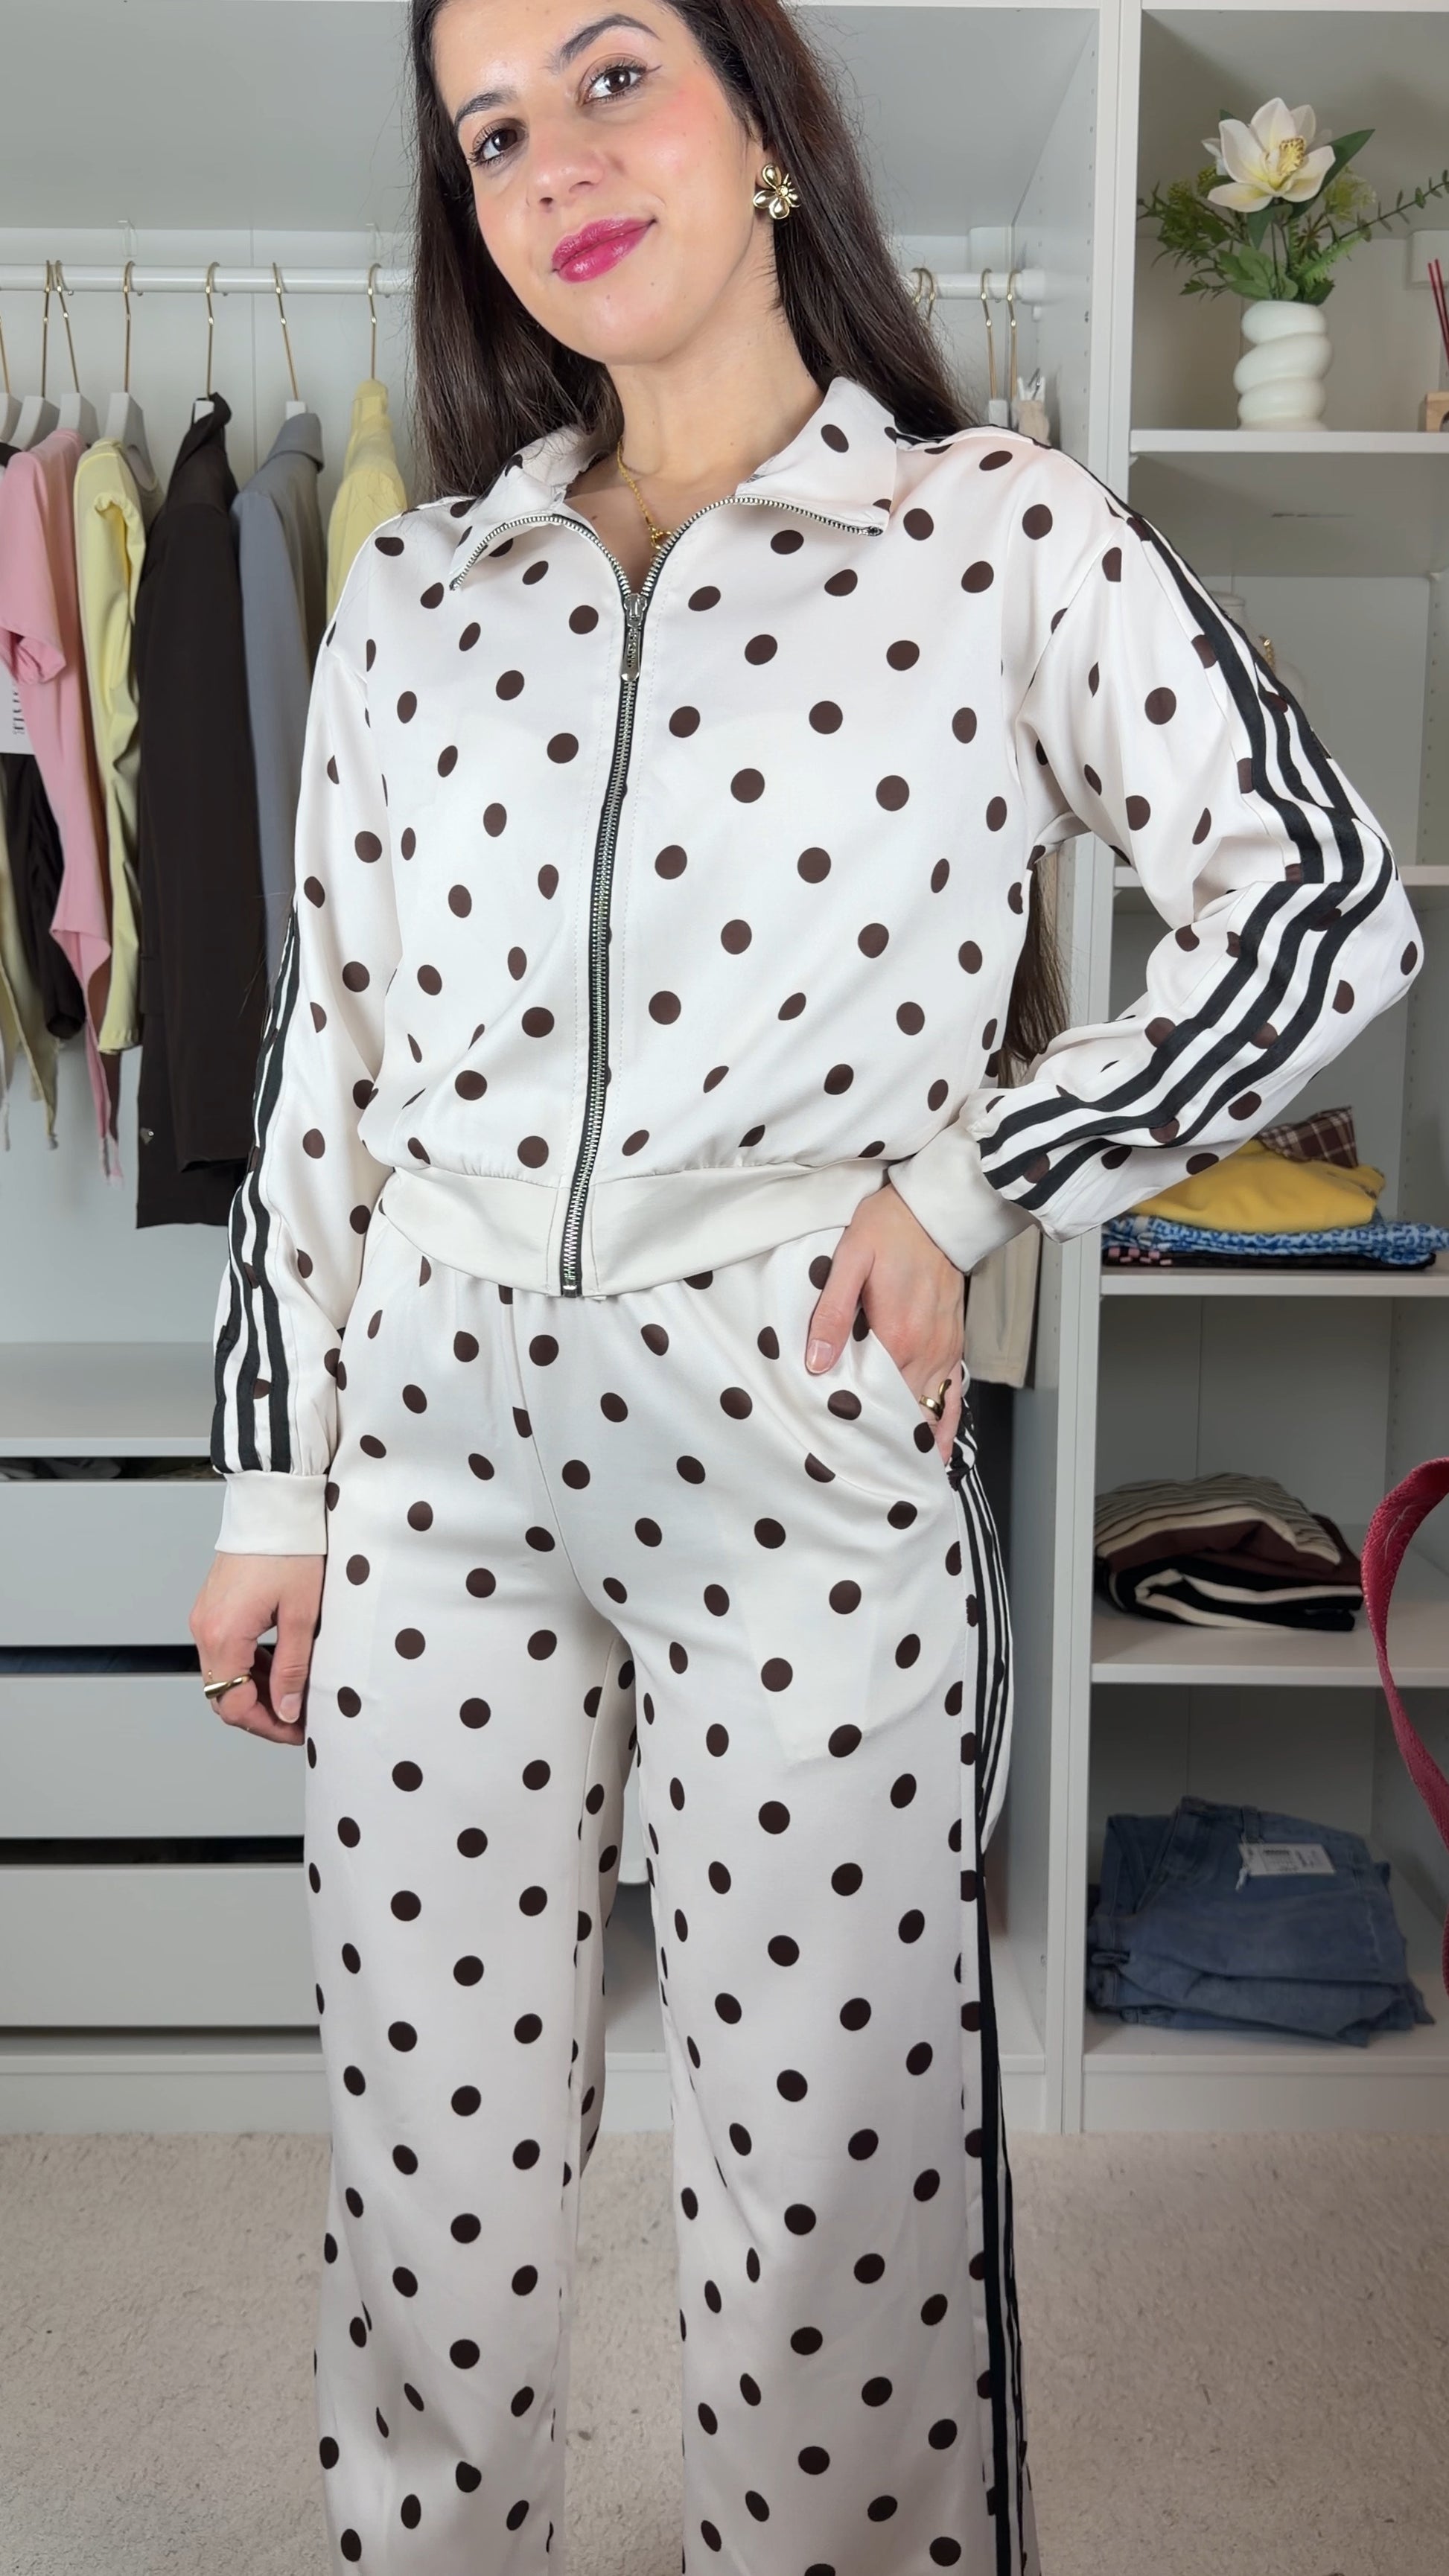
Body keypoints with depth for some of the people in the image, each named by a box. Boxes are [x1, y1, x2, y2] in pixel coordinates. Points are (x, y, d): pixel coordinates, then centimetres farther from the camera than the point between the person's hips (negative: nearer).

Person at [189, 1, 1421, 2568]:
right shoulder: (417, 590, 10)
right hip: (435, 1442, 4)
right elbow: (325, 1058, 10)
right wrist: (272, 1480, 9)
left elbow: (1330, 907, 1)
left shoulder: (1007, 539, 1)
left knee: (832, 2160, 6)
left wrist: (970, 1188, -6)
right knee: (430, 2140, 14)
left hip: (805, 1452, -3)